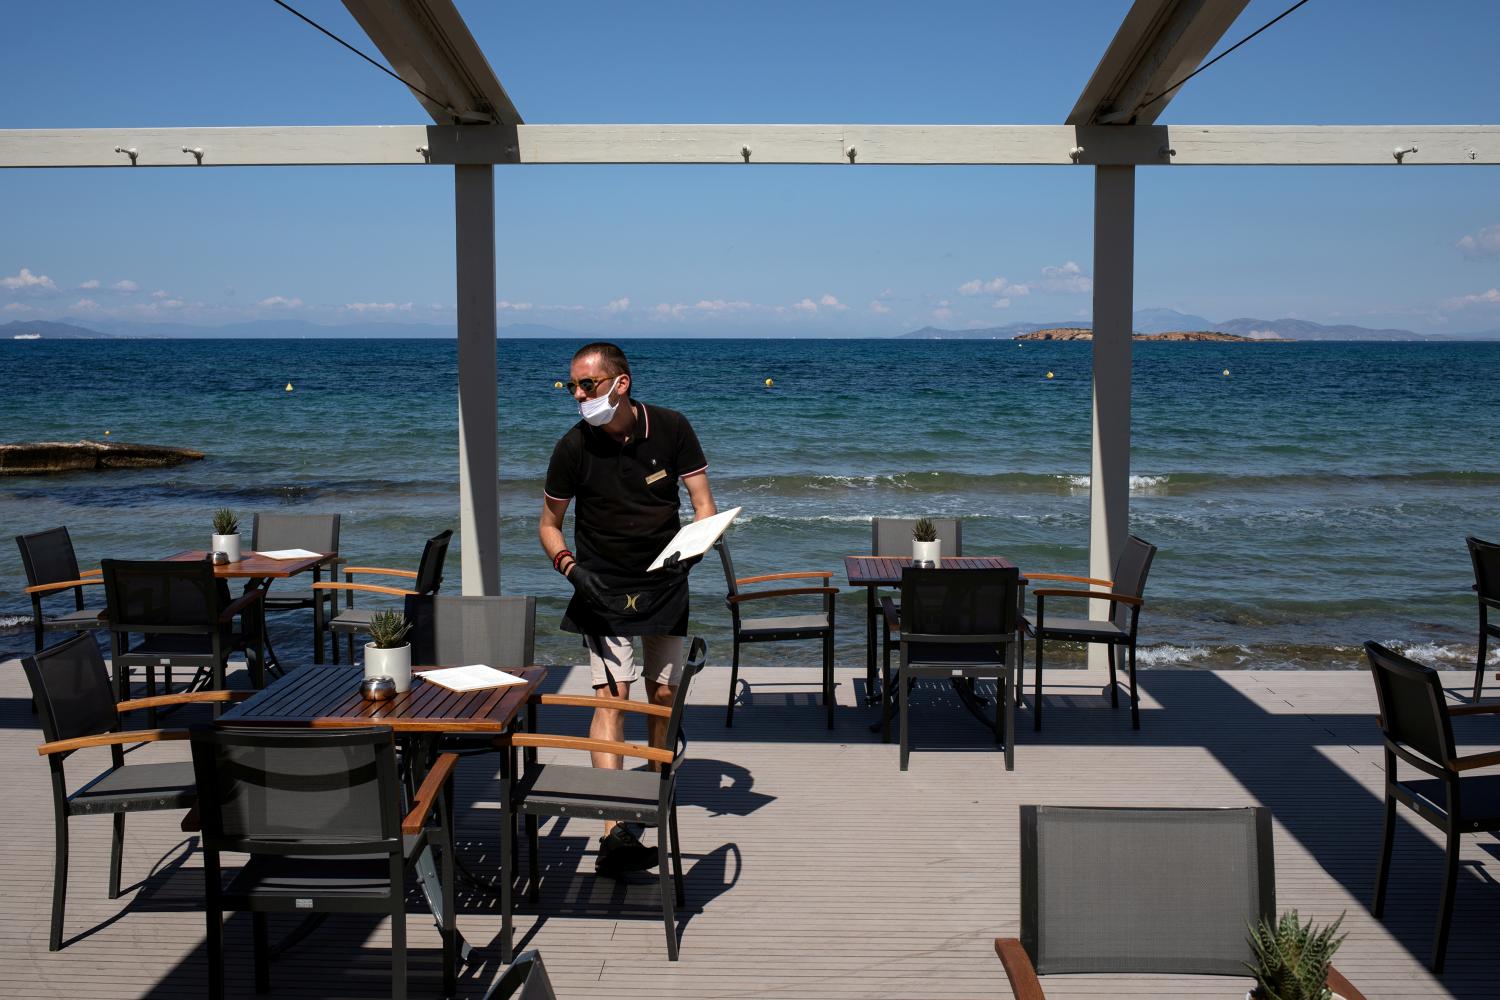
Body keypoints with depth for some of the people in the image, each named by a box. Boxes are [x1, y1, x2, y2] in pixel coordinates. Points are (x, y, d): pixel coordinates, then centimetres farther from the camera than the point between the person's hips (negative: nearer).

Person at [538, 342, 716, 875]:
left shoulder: (671, 428, -8)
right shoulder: (574, 447, -11)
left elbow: (702, 501, -4)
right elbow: (549, 523, -1)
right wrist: (570, 567, -18)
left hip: (665, 582, 2)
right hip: (603, 589, -2)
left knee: (664, 695, 10)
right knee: (611, 696, -15)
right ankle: (614, 831, -22)